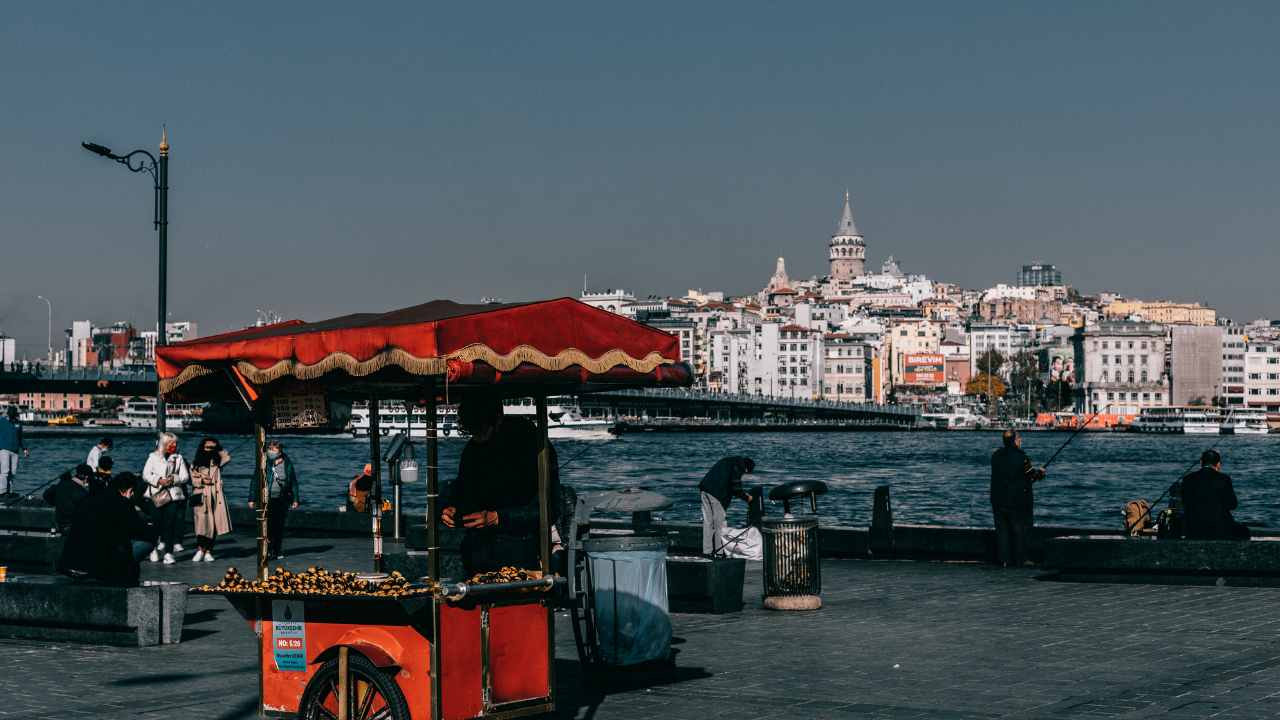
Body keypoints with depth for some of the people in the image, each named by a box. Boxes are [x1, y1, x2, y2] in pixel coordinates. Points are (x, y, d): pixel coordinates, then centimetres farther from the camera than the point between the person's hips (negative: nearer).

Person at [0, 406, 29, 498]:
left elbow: (21, 437, 24)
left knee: (13, 471, 1)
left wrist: (24, 448, 20)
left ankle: (10, 491, 6)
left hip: (15, 451, 5)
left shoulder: (18, 424, 16)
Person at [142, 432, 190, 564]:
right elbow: (146, 475, 2)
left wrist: (173, 480, -11)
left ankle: (168, 553, -5)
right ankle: (154, 550, 17)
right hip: (156, 495, 0)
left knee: (169, 524, -5)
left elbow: (185, 477, 7)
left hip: (173, 495, 0)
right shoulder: (153, 457, 8)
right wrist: (158, 481, -13)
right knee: (156, 524, 1)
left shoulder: (178, 459, 12)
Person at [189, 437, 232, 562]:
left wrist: (218, 448, -1)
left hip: (215, 498, 2)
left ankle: (208, 552, 9)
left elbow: (227, 458, -1)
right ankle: (200, 550, 2)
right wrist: (202, 481, -9)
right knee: (201, 524, -13)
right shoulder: (195, 463, 11)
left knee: (213, 526, 1)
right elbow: (192, 479, 7)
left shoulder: (217, 462, 15)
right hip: (201, 499, -2)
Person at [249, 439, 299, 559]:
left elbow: (293, 482, 13)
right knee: (267, 524, -8)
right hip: (266, 499, -1)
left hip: (281, 500, 1)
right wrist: (252, 499, 0)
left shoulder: (287, 464, 4)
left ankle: (277, 552, 13)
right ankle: (267, 550, -1)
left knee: (279, 525, 5)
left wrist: (295, 499, 10)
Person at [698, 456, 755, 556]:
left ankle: (707, 551, 12)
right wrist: (746, 498, 10)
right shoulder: (738, 468, -4)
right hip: (716, 494, -8)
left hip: (705, 491, 8)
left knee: (707, 522, 10)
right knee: (719, 523, 1)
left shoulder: (726, 462, 23)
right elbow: (736, 488, -6)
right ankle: (719, 550, 4)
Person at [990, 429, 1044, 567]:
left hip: (998, 500, 5)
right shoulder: (1021, 458, -17)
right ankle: (1020, 559, 14)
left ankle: (1004, 560, 9)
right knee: (1019, 529, 7)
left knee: (1002, 529, 8)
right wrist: (1040, 472, 15)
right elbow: (1031, 476, -8)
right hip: (1016, 501, -5)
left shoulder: (996, 455, 2)